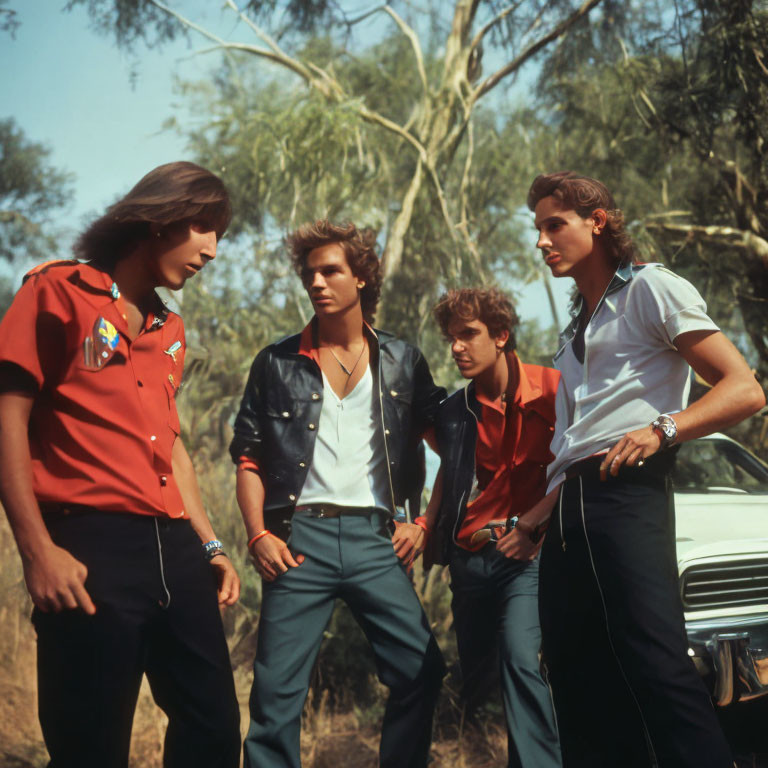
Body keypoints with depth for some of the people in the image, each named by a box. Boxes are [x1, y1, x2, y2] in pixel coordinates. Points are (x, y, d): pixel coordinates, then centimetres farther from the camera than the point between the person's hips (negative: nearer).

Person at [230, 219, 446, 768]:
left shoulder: (403, 362, 10)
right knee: (278, 687, -4)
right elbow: (250, 457, 8)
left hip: (375, 538, 1)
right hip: (301, 537, -1)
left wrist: (424, 523, 3)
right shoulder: (278, 363, 8)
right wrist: (259, 534, -4)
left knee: (421, 671, -3)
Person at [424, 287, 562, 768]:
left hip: (526, 554, -5)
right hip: (468, 559, 5)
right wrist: (427, 529, 8)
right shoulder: (454, 412, 8)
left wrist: (532, 524, -15)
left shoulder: (553, 391, -6)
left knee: (519, 656, -25)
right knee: (475, 677, 8)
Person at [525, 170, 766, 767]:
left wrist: (664, 428, -18)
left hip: (626, 495, -8)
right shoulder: (576, 327, 27)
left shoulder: (650, 288, 5)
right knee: (580, 683, 2)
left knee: (658, 669, -22)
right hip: (567, 512, 8)